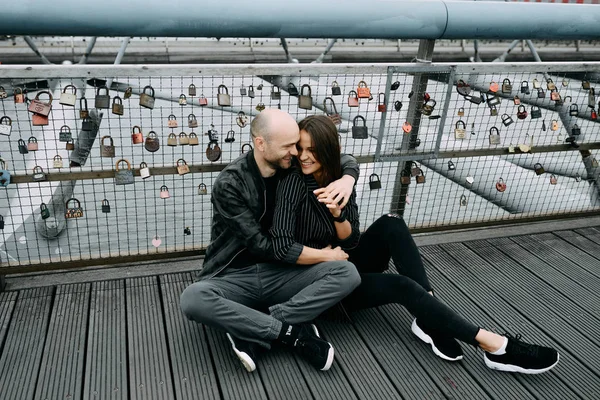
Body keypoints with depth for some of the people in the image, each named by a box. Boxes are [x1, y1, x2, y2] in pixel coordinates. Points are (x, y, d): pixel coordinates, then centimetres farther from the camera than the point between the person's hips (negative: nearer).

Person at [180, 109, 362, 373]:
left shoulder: (292, 167, -1)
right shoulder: (229, 184, -16)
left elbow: (346, 160, 13)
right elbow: (262, 246, -19)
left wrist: (348, 178, -13)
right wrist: (323, 255, -13)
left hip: (279, 273, 4)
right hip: (234, 277, -4)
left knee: (347, 273, -20)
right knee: (193, 299, -36)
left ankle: (251, 331, -23)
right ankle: (291, 332, -24)